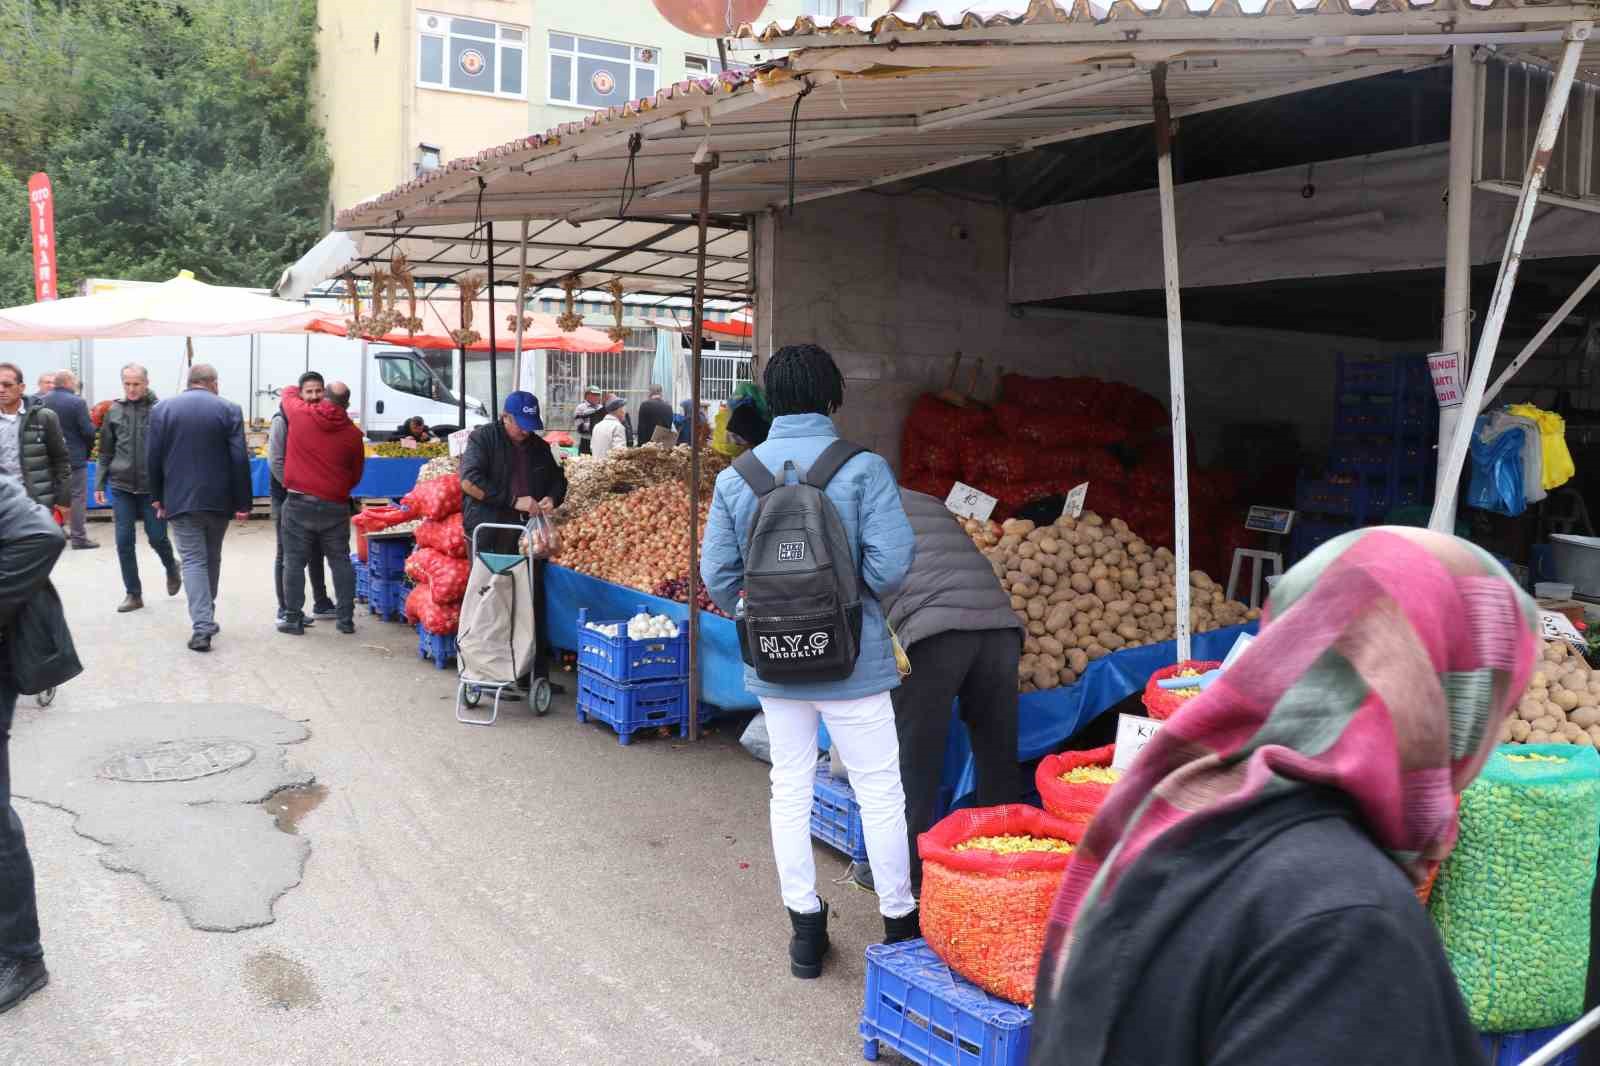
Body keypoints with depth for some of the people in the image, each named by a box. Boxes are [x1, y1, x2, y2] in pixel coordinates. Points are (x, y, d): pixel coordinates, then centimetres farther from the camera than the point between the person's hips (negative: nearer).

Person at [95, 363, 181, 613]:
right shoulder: (114, 412, 4)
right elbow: (106, 452, 11)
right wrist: (99, 484, 7)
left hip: (153, 487, -3)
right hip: (121, 487, 3)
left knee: (157, 538, 4)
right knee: (124, 541, 3)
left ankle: (172, 568, 36)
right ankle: (133, 594, 13)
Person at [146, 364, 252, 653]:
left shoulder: (162, 409, 1)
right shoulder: (229, 409, -3)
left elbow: (153, 458, 1)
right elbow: (240, 460, -7)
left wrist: (157, 497, 10)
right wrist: (243, 503, -4)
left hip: (179, 499, 0)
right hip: (218, 499, 0)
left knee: (193, 560, 0)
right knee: (212, 558, 17)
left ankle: (202, 626, -12)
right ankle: (207, 616, 28)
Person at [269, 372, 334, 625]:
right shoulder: (284, 419, -11)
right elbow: (275, 461, -15)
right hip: (288, 497, -6)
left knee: (315, 553, 15)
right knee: (287, 554, -1)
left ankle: (321, 604, 25)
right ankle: (285, 610, 5)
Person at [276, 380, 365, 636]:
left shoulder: (300, 414, -3)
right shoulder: (353, 433, 0)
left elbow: (288, 392, 20)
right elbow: (356, 475, 9)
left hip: (299, 503, -1)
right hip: (336, 506, 1)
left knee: (294, 562, 6)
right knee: (340, 562, 10)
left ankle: (293, 618, 9)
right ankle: (346, 619, 12)